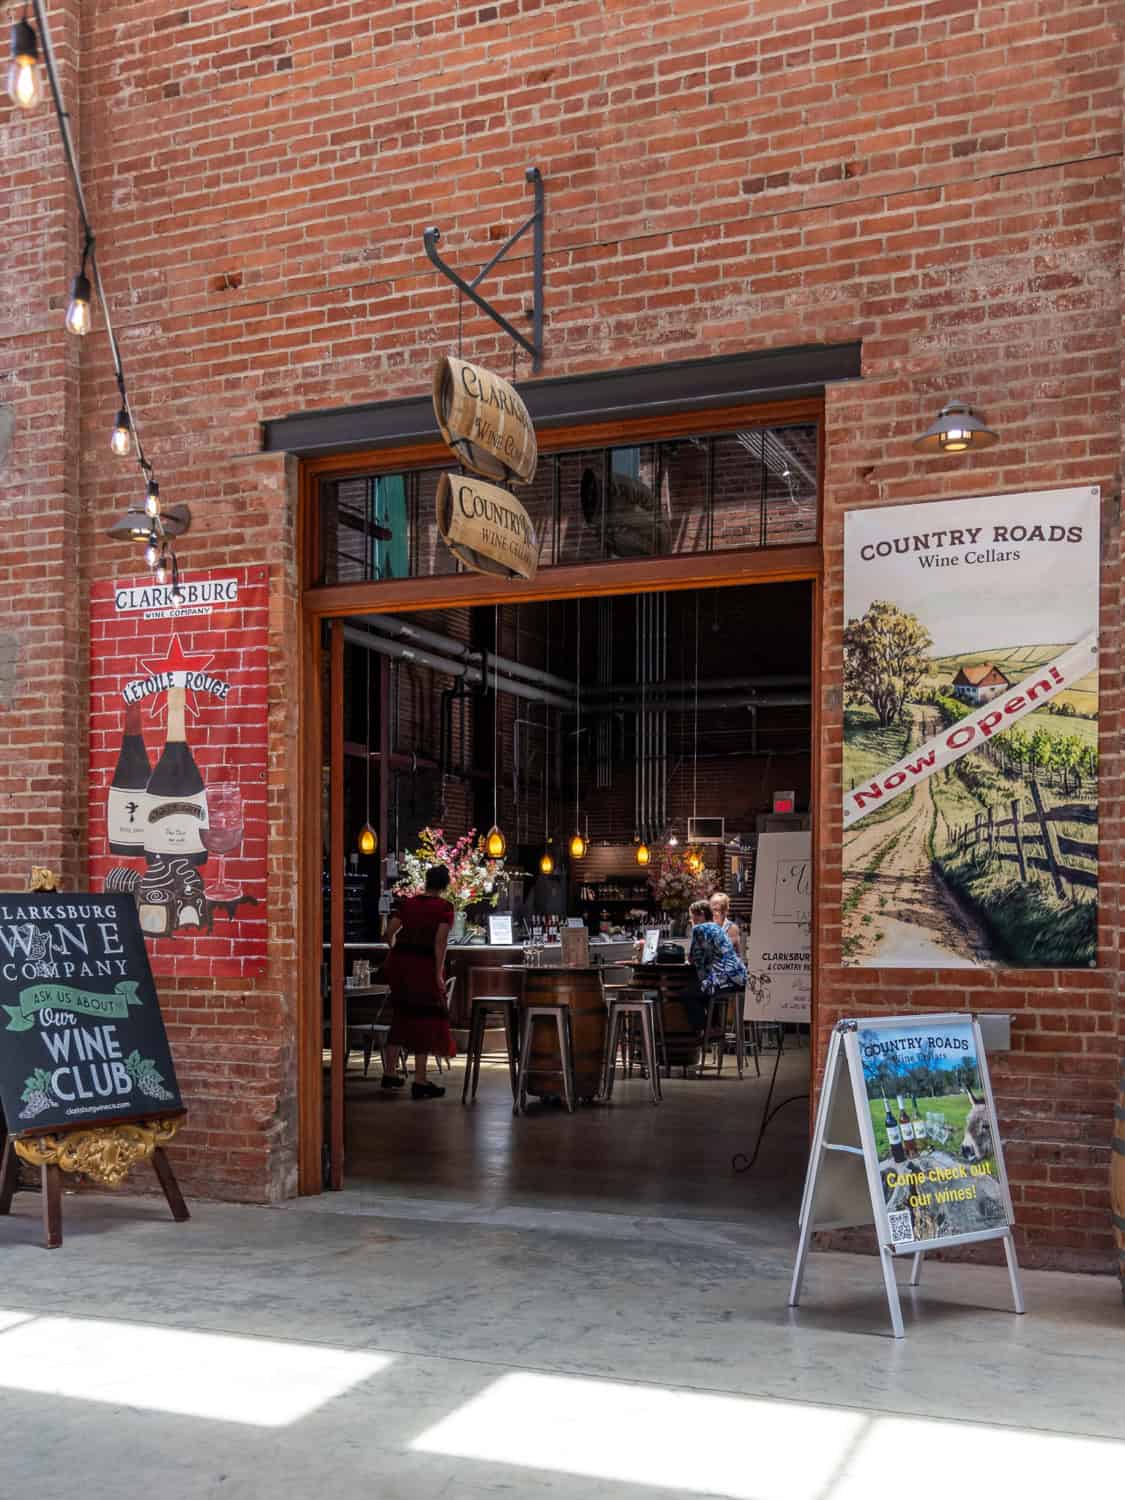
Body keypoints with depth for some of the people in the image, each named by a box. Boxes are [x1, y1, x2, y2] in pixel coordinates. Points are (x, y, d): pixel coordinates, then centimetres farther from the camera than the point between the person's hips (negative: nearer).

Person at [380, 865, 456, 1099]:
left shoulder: (409, 902, 12)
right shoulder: (444, 907, -3)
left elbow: (390, 931, 9)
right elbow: (441, 940, -14)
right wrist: (439, 973, -13)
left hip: (398, 962, 6)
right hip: (423, 965, -5)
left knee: (401, 1015, 18)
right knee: (426, 1019, 2)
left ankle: (390, 1074, 24)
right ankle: (420, 1082, 0)